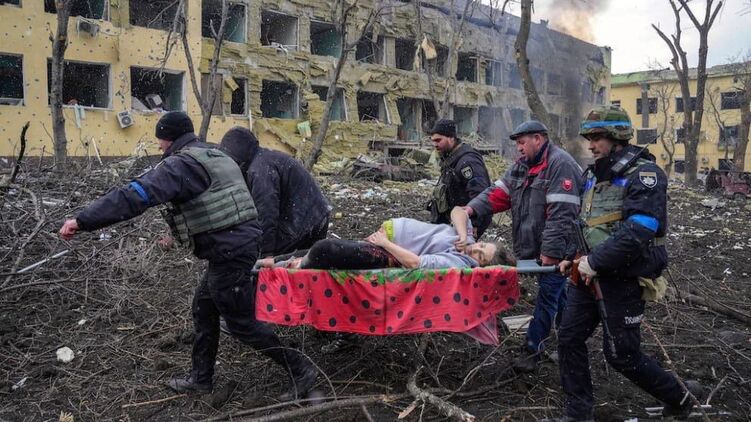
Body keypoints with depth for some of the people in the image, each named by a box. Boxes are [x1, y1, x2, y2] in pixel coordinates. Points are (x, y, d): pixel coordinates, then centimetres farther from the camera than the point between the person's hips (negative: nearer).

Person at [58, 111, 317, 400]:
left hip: (229, 252, -10)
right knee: (204, 307, 20)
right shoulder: (217, 157, 18)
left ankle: (301, 370, 11)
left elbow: (137, 195, -24)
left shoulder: (180, 164, -13)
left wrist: (82, 220, -24)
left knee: (241, 322, 2)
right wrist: (179, 233, 31)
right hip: (242, 241, 10)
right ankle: (201, 378, 32)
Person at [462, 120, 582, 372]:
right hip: (537, 247, 9)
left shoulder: (560, 164, -18)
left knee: (548, 296, 0)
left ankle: (533, 348, 10)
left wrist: (551, 252, -25)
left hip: (556, 250, -9)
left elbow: (561, 214, -24)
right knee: (556, 294, 20)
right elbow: (499, 192, 6)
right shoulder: (522, 165, 12)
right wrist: (473, 208, -11)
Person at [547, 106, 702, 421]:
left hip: (624, 278, -8)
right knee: (569, 338, 6)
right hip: (589, 273, 8)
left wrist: (595, 261, -22)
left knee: (621, 354, 2)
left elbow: (638, 232, -26)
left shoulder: (644, 175, -14)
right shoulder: (593, 173, 11)